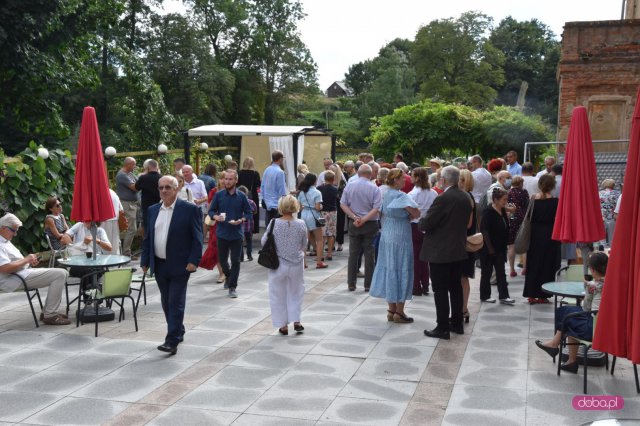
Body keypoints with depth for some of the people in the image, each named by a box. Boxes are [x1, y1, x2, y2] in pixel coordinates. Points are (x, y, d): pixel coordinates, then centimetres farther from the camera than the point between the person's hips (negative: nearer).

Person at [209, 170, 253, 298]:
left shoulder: (241, 196, -1)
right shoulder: (218, 195, 0)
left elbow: (249, 213, 3)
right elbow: (211, 211, 5)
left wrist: (241, 220, -16)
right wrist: (216, 217, -17)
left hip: (237, 234, -1)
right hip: (222, 233, 1)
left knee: (235, 261, -2)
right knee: (222, 259, 13)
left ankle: (232, 287, 8)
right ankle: (228, 276, 43)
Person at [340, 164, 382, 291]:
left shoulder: (349, 185, -1)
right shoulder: (374, 188, -9)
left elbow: (343, 204, -3)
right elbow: (377, 208, -16)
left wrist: (355, 217, -8)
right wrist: (364, 220, -15)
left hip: (353, 224, 2)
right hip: (370, 224, -2)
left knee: (353, 253, 9)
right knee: (369, 254, 5)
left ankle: (351, 283, 12)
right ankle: (368, 284, 7)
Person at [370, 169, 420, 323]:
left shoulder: (387, 195, 8)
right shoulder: (400, 196, -17)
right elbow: (416, 213, -21)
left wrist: (400, 217, 7)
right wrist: (408, 217, -1)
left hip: (386, 236, 8)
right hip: (400, 237, -8)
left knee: (390, 269, 12)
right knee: (401, 270, 0)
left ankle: (391, 310, 18)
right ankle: (399, 312, 6)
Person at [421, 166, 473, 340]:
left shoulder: (443, 199, -20)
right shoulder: (465, 197, 4)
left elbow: (425, 224, -18)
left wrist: (422, 221, 3)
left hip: (440, 252, -8)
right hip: (458, 250, 8)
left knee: (441, 290, -1)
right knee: (456, 287, 16)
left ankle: (442, 328, 4)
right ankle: (457, 323, 24)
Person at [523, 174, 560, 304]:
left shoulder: (533, 199, -4)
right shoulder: (555, 201, -11)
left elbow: (529, 217, 1)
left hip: (535, 235, 3)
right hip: (549, 236, -2)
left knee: (533, 265, 12)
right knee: (547, 266, 8)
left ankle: (531, 294, 13)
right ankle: (542, 295, 10)